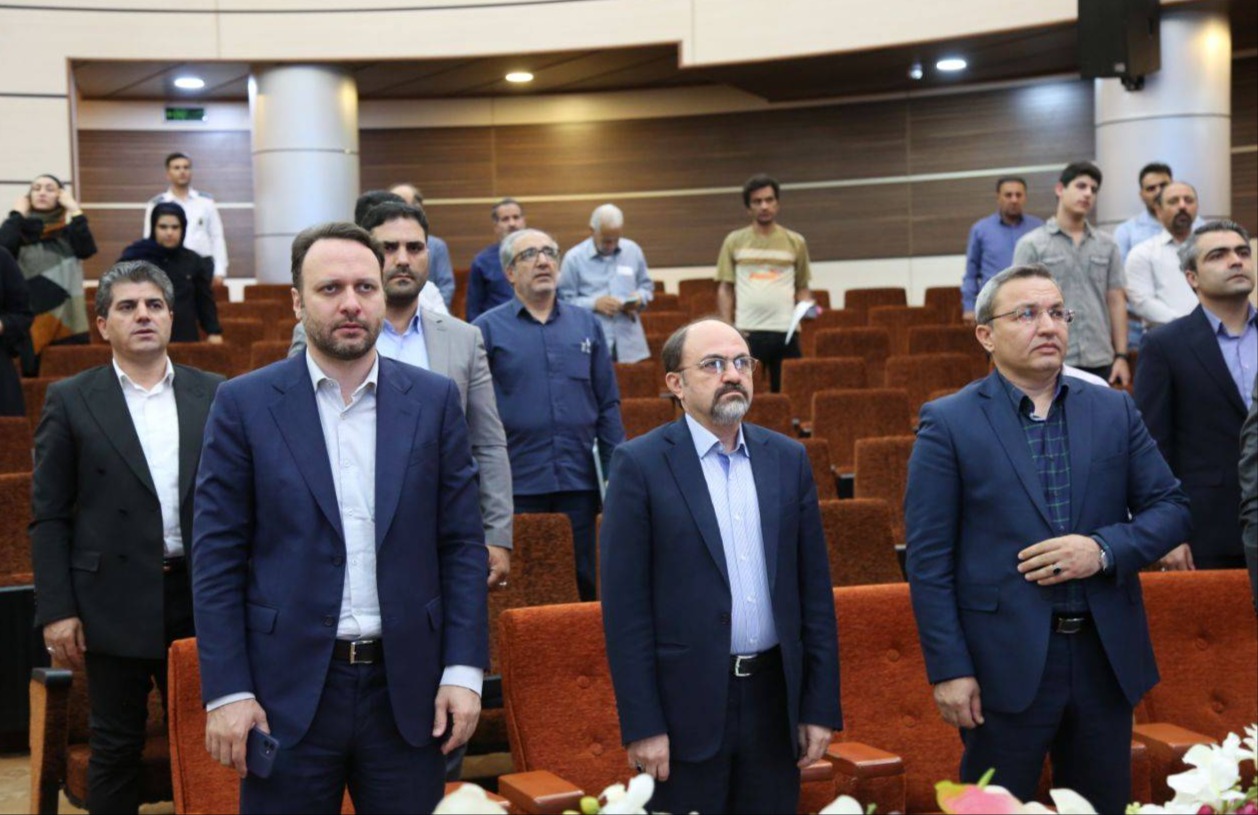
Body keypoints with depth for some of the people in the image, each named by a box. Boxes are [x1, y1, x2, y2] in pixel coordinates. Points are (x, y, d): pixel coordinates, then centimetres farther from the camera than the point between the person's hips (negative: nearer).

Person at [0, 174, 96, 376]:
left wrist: (74, 210, -6)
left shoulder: (70, 229, 10)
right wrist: (17, 214, -3)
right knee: (29, 377, -4)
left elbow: (86, 250, -10)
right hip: (28, 319, 0)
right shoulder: (22, 228, 9)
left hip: (67, 320, 0)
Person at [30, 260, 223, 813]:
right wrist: (56, 610, -7)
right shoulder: (70, 401, 0)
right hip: (114, 601, -2)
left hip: (201, 597, 2)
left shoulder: (213, 395, 6)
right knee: (115, 747, 7)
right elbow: (48, 517, 0)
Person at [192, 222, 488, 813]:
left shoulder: (434, 400, 4)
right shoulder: (245, 404, -1)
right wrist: (226, 691, -7)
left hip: (408, 690, 2)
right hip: (288, 691, -1)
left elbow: (463, 544, 4)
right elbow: (217, 559, -2)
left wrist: (464, 670, -3)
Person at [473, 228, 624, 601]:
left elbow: (608, 406, 12)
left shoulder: (586, 325, 11)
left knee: (585, 585, 8)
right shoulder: (487, 329, 2)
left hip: (579, 485, 3)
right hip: (517, 486, -2)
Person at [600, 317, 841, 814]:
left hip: (774, 699, 4)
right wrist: (642, 725, -11)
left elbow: (814, 591, 8)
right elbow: (625, 605, -8)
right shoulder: (640, 465, -6)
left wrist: (821, 707, 4)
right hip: (685, 704, -4)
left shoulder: (788, 459, 7)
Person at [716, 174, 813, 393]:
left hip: (786, 331, 1)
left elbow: (802, 287, 12)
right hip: (746, 331, -1)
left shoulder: (795, 242, 8)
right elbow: (725, 289, 6)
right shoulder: (734, 241, 6)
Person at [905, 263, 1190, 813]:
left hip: (1106, 658, 4)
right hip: (1005, 664, -4)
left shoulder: (1114, 411, 7)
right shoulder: (948, 423, -4)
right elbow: (928, 559, -7)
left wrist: (1104, 549, -12)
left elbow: (1170, 508, 7)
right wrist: (949, 668, -12)